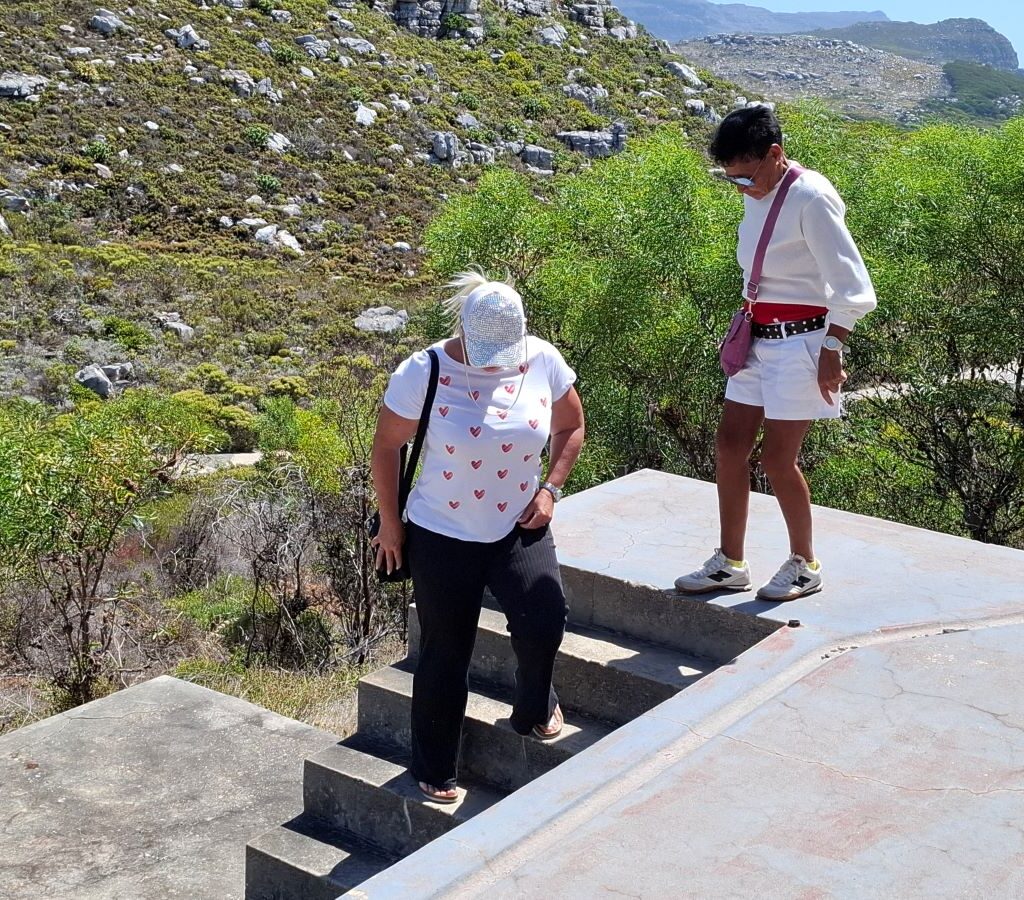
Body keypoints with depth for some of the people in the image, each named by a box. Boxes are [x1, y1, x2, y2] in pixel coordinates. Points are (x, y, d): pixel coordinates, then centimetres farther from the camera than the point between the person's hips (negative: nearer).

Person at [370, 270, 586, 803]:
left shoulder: (542, 361, -7)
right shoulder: (424, 374, -16)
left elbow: (571, 426, 9)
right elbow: (386, 447, -4)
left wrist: (550, 488, -3)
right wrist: (390, 524, 0)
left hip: (519, 528, 2)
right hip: (442, 536, -2)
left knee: (544, 622, -19)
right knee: (445, 655, 6)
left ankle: (536, 709, 17)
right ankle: (435, 775, 28)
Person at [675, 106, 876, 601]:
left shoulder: (811, 198, -17)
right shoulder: (759, 197, 7)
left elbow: (851, 286, -17)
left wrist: (831, 351, -17)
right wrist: (746, 332, 14)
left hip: (799, 341, -8)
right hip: (759, 338, 8)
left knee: (777, 459, -3)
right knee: (729, 446, 7)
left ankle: (804, 565, 19)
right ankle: (729, 563, 19)